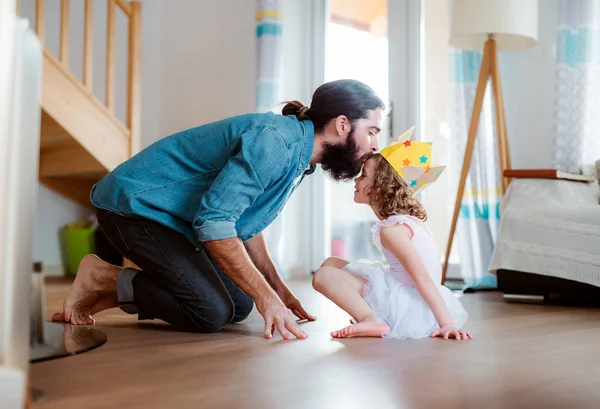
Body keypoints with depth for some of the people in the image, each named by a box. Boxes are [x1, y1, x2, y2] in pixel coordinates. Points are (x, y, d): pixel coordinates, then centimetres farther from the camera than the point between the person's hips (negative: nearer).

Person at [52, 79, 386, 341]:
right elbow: (214, 223, -31)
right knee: (211, 312, -20)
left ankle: (114, 294, 13)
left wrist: (278, 289, 10)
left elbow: (245, 224, 16)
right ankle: (104, 278, -2)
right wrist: (267, 298, -28)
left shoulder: (301, 160, 6)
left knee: (240, 305, 5)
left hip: (179, 219, 10)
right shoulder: (275, 142, -26)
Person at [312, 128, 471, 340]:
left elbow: (423, 279, -23)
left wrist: (446, 324, -25)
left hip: (408, 308, -10)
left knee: (323, 275, -12)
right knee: (331, 264, 18)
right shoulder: (411, 219, 12)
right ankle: (372, 316, 3)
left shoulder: (392, 229, -17)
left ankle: (370, 320, -24)